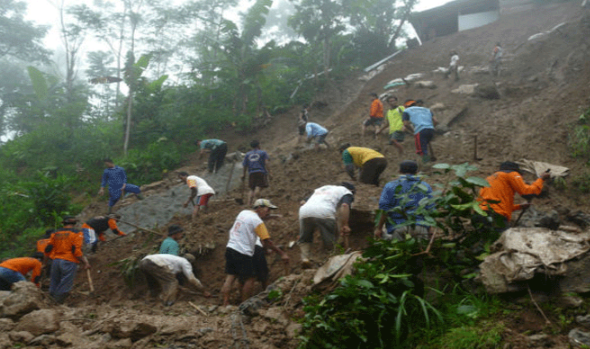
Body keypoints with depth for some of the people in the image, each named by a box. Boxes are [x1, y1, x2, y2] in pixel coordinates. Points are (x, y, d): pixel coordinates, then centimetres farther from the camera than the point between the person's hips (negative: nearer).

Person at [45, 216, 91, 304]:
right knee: (65, 286, -1)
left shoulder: (56, 233, 13)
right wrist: (85, 262, -7)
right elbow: (76, 251, -12)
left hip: (56, 261, 5)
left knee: (54, 283, 15)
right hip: (69, 262, -5)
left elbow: (48, 249, 12)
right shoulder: (76, 233, -3)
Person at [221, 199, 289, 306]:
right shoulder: (257, 221, -11)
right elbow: (267, 241, -14)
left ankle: (225, 303, 9)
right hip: (243, 253, -8)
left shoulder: (243, 213, 12)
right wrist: (282, 254, -9)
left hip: (230, 248, 8)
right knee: (249, 279, 3)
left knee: (230, 276, 9)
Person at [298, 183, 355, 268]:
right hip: (325, 213, -4)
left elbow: (304, 202, 36)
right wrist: (345, 225, -3)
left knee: (304, 240, 21)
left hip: (304, 211, 4)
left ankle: (305, 258, 0)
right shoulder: (347, 192, 24)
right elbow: (344, 206, 1)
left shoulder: (322, 188, 40)